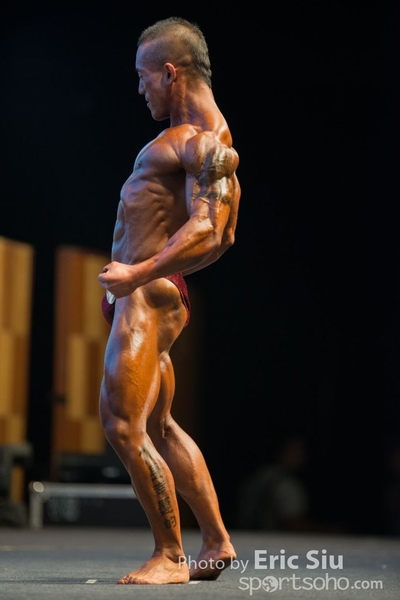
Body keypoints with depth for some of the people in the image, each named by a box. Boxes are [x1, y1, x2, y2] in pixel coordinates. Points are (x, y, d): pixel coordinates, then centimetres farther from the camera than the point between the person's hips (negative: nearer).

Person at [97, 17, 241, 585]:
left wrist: (139, 273, -31)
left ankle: (169, 556, -1)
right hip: (142, 297, 11)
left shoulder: (206, 143, -15)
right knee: (156, 426, 17)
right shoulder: (192, 137, 18)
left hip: (150, 297, -11)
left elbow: (210, 235, -25)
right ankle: (217, 543, 26)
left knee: (125, 427, -11)